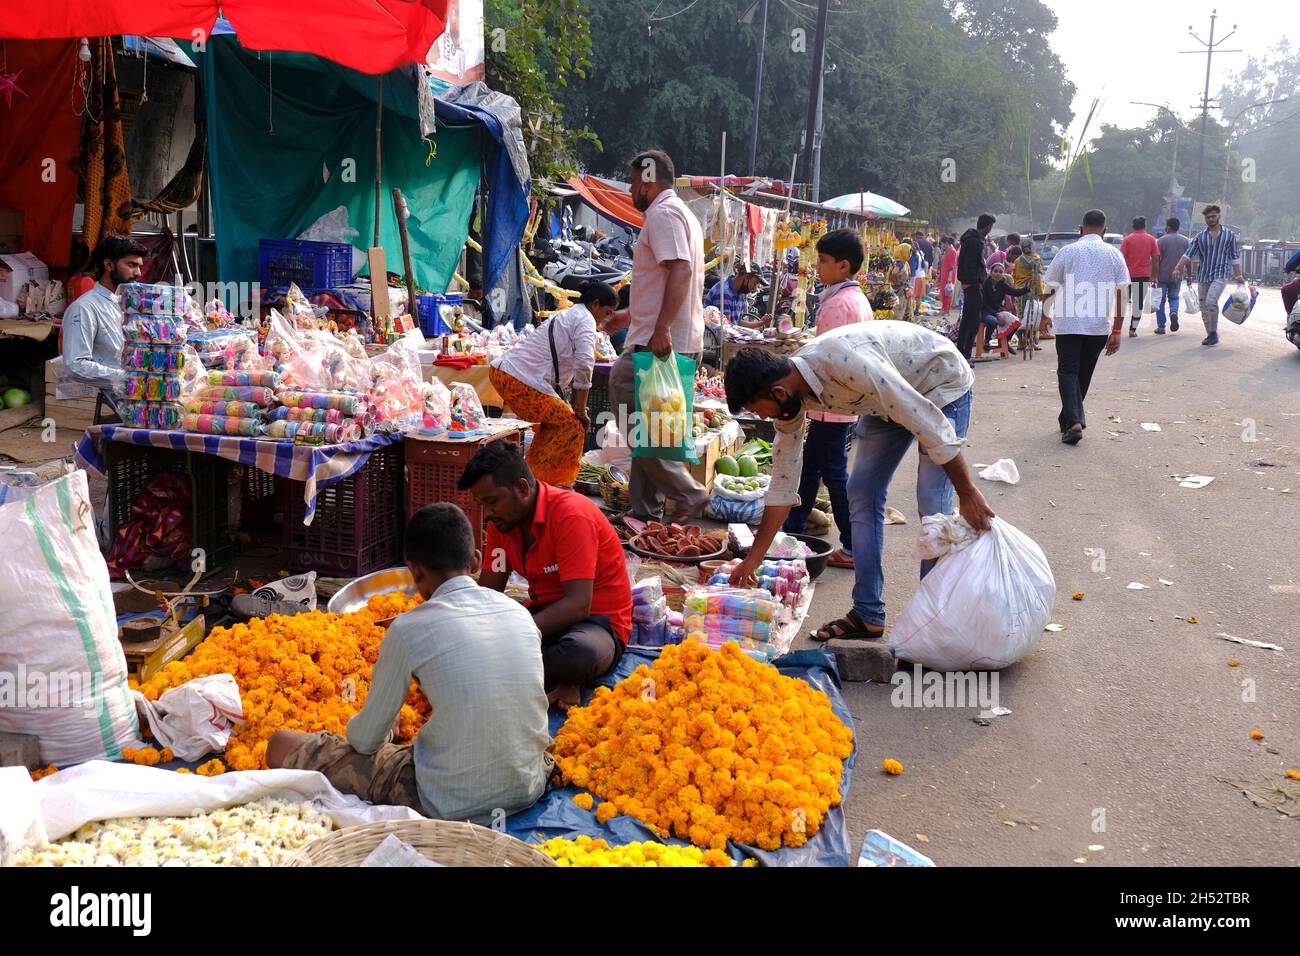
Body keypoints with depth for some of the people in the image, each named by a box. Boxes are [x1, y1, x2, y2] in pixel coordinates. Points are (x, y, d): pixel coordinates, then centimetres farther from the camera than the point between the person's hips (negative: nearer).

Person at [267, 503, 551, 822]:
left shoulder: (409, 629, -12)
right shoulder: (520, 613, 1)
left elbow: (366, 739, -3)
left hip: (453, 804, -5)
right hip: (529, 789, 5)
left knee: (281, 746, 4)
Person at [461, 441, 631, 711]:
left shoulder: (572, 514, -22)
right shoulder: (502, 521, 1)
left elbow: (578, 605, -28)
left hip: (597, 620, -7)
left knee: (580, 653, -42)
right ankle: (556, 680, -16)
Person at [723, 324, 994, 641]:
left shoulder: (847, 361, -40)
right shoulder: (790, 392, -14)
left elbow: (929, 423, -35)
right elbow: (783, 480, -4)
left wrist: (968, 494, -31)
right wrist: (752, 560, -2)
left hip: (941, 383, -7)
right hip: (889, 397, 8)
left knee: (933, 503, -15)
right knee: (862, 493, 1)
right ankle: (868, 614, 9)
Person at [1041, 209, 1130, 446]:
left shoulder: (1067, 251, 0)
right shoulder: (1114, 254, 5)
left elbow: (1050, 289, 4)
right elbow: (1121, 295, 0)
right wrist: (1117, 332, 2)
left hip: (1069, 324, -2)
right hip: (1099, 327, 3)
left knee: (1067, 371, 0)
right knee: (1084, 373, 18)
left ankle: (1073, 421, -19)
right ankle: (1070, 417, 29)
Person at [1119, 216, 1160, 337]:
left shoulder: (1127, 239, -1)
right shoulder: (1151, 239, 3)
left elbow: (1121, 258, -7)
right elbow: (1155, 259, 1)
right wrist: (1155, 275, 8)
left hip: (1128, 275, 0)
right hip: (1143, 276, 0)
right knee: (1138, 303, 2)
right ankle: (1133, 329, -1)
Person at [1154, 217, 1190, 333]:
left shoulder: (1161, 240, -7)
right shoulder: (1186, 241, 5)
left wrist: (1153, 276, -5)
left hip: (1162, 276, -3)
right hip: (1177, 276, 3)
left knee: (1161, 300, 6)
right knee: (1174, 297, 19)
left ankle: (1161, 327, 6)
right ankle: (1174, 313, -12)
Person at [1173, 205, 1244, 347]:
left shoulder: (1229, 235, 8)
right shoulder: (1200, 237, 10)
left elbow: (1235, 258, 10)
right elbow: (1188, 255, 2)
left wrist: (1238, 275, 3)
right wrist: (1178, 268, -13)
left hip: (1220, 275, -4)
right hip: (1203, 277, 4)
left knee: (1211, 301, -24)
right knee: (1204, 308, 6)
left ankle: (1214, 332, -14)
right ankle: (1210, 335, 20)